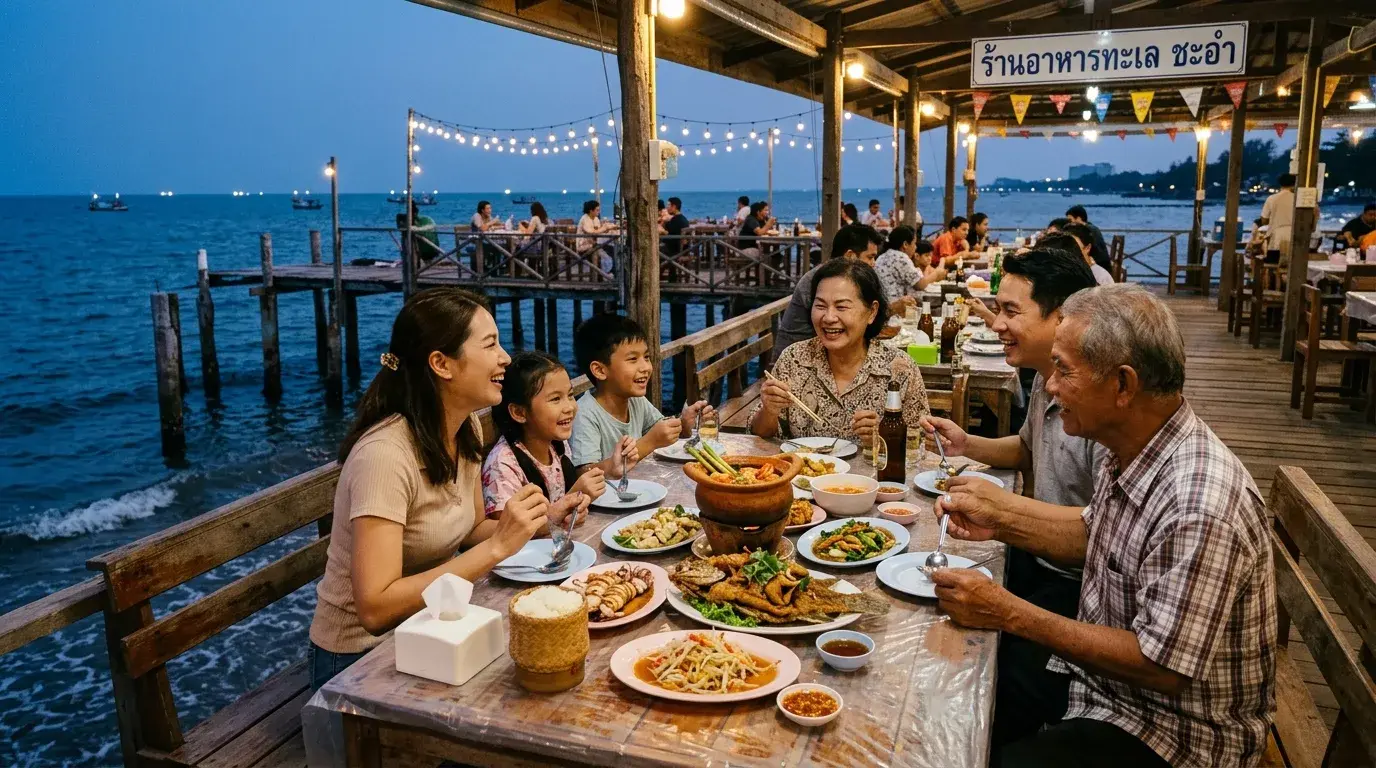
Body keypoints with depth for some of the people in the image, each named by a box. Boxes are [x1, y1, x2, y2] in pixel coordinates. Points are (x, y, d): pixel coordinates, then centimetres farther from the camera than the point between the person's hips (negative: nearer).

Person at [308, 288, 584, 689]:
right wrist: (498, 546, -32)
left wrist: (540, 518, -10)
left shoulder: (467, 429, -3)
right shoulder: (385, 454, -27)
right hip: (361, 656, -7)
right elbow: (374, 609, -31)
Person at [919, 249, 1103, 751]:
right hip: (1037, 556, 9)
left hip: (1079, 582, -9)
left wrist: (1009, 504, -25)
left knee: (1004, 704, -20)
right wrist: (968, 445, 8)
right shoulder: (1045, 380, 6)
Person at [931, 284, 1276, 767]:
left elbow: (1161, 667, -28)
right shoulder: (1131, 450, -3)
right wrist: (999, 524, -1)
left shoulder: (1198, 507, -32)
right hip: (1096, 670, 8)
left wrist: (1009, 614, -25)